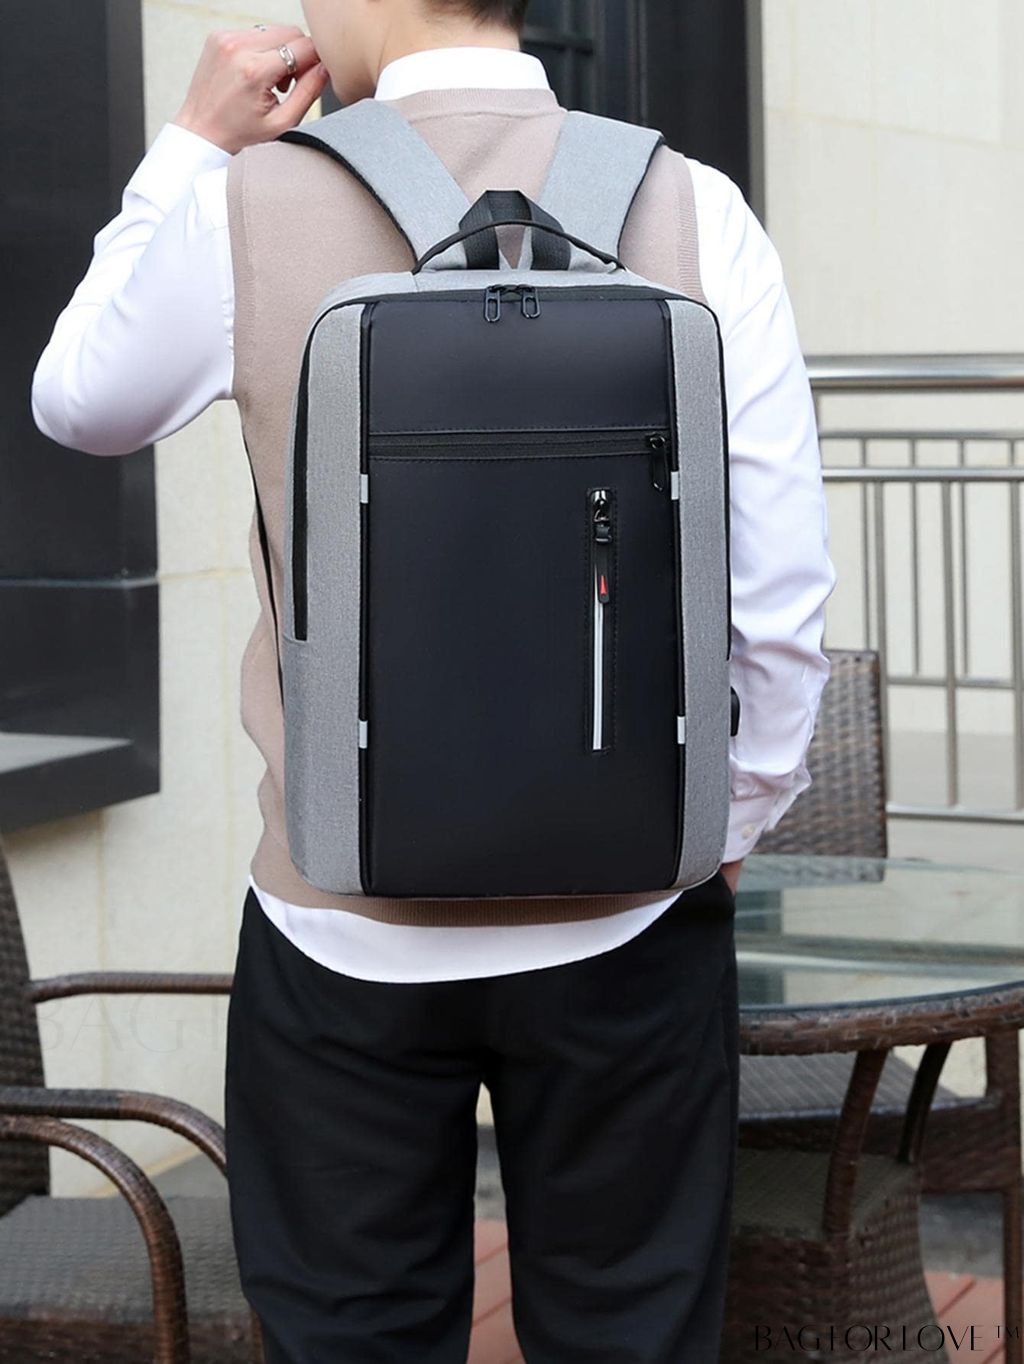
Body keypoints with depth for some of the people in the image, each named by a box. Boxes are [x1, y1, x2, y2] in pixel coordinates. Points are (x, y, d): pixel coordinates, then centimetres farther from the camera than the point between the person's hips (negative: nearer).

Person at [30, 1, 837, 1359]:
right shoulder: (694, 211, -6)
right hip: (628, 925, 1)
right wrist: (732, 826, 9)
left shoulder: (246, 204, -8)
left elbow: (77, 404, 12)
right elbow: (781, 594, -5)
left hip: (347, 929, -1)